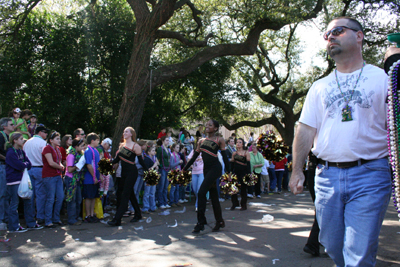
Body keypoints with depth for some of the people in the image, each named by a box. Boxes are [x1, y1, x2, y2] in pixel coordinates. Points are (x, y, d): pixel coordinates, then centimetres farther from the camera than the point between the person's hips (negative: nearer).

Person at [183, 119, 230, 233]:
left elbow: (224, 156, 1)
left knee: (201, 192, -17)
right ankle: (220, 221, 21)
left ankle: (201, 222, -11)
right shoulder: (202, 141, 15)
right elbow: (194, 156, 17)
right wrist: (185, 169, 15)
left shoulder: (220, 140, 1)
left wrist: (228, 172, -5)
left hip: (215, 168, -6)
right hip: (206, 169, 6)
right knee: (213, 195, 10)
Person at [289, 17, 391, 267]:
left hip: (369, 175, -4)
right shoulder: (320, 87, 14)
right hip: (327, 176, 4)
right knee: (332, 245, 13)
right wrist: (297, 170, 4)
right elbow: (306, 130, 10)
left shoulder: (382, 78, 4)